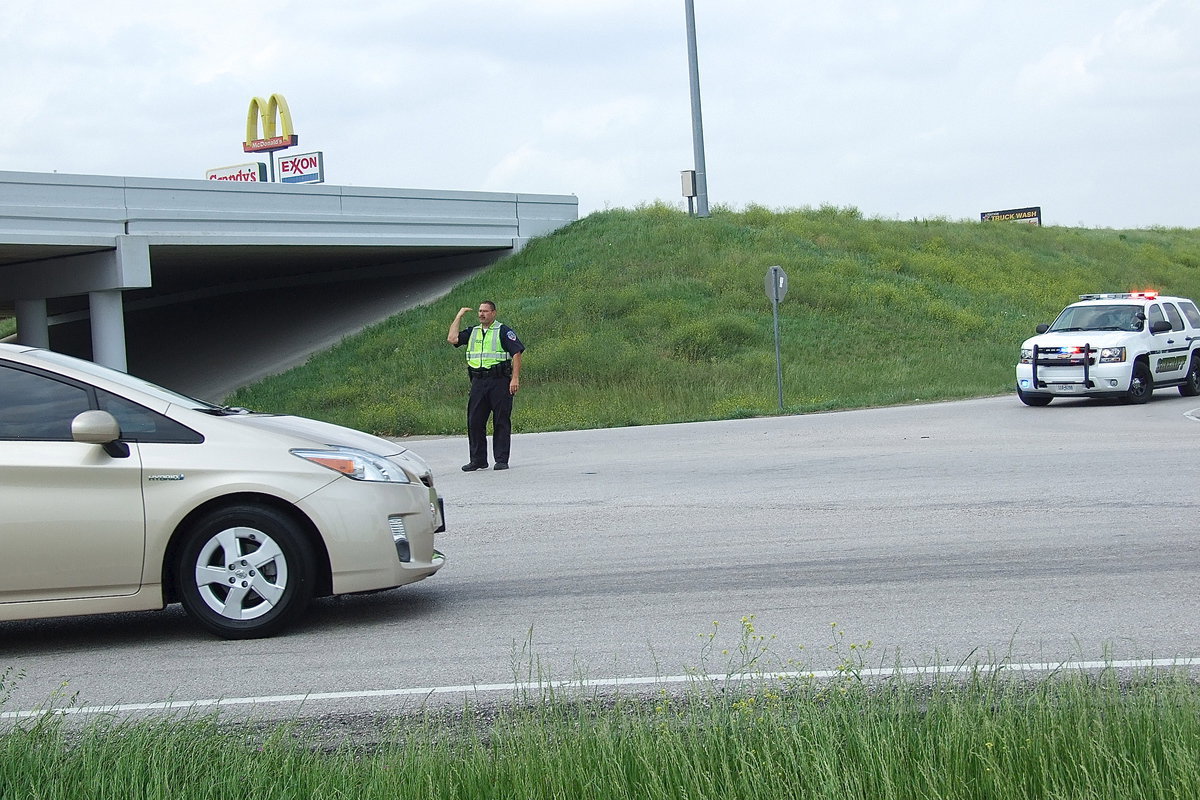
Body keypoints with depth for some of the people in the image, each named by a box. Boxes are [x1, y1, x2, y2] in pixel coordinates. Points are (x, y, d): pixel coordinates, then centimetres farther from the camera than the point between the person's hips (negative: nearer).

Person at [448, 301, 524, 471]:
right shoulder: (472, 332, 17)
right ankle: (478, 459, 9)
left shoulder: (504, 331, 0)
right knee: (474, 421, 2)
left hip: (499, 381, -5)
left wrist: (515, 378, -13)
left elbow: (516, 353, -5)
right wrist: (459, 316, 8)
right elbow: (452, 339, 5)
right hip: (478, 382, 5)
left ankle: (501, 460, 0)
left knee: (501, 421, -3)